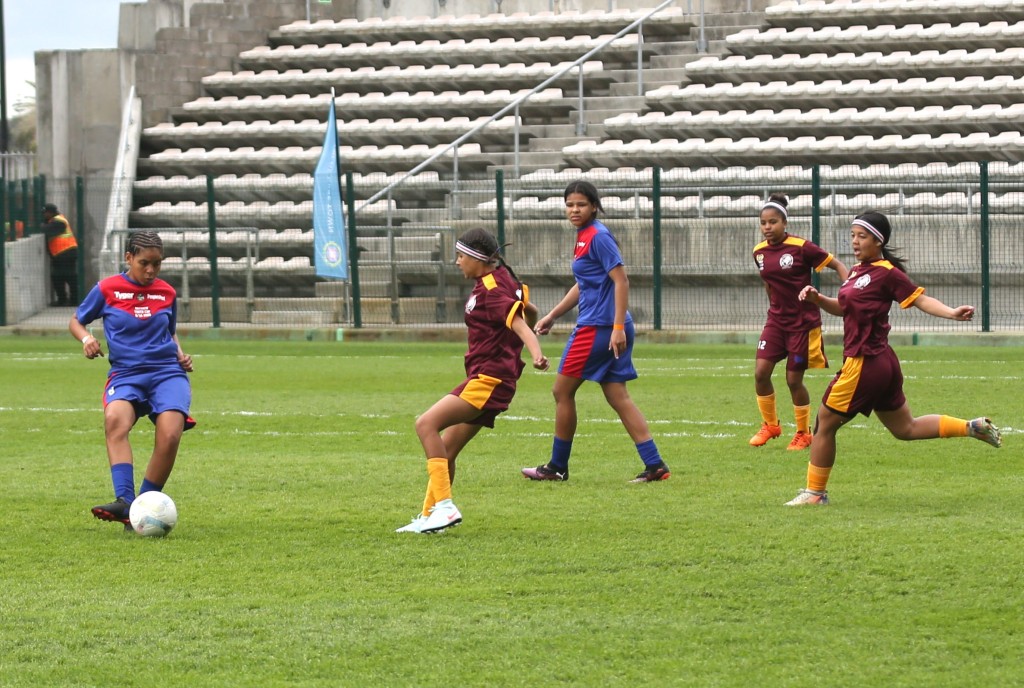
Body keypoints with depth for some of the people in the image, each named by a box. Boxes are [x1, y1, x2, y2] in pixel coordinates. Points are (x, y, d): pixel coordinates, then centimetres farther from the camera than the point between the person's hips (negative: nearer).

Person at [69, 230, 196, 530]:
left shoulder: (167, 293, 13)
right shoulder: (107, 289, 5)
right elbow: (76, 321, 17)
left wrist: (180, 354, 10)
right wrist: (86, 338, -4)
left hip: (167, 371, 2)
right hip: (125, 373, -2)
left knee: (169, 436, -25)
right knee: (115, 419, -36)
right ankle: (124, 501, -44)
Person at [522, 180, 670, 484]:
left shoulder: (598, 237, -13)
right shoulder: (584, 237, 17)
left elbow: (621, 280, -18)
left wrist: (618, 327, -24)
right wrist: (552, 316, 28)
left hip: (598, 328, -9)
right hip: (609, 329, 9)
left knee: (562, 391, 2)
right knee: (617, 397, 6)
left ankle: (557, 467, 12)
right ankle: (655, 466, 0)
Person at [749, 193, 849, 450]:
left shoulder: (801, 247, -16)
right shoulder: (760, 252, 2)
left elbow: (837, 265, -10)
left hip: (803, 322, -5)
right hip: (776, 320, 5)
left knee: (794, 379, -2)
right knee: (761, 371, -6)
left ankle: (803, 433, 18)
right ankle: (770, 425, 15)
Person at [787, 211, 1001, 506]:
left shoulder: (886, 273, -13)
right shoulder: (858, 271, 13)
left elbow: (921, 299, -13)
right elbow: (843, 307, 24)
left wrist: (952, 313, -28)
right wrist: (817, 298, 6)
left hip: (865, 365, -10)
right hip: (882, 363, 10)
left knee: (825, 424, 2)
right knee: (905, 429, 20)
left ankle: (815, 492, 13)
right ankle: (973, 427, 23)